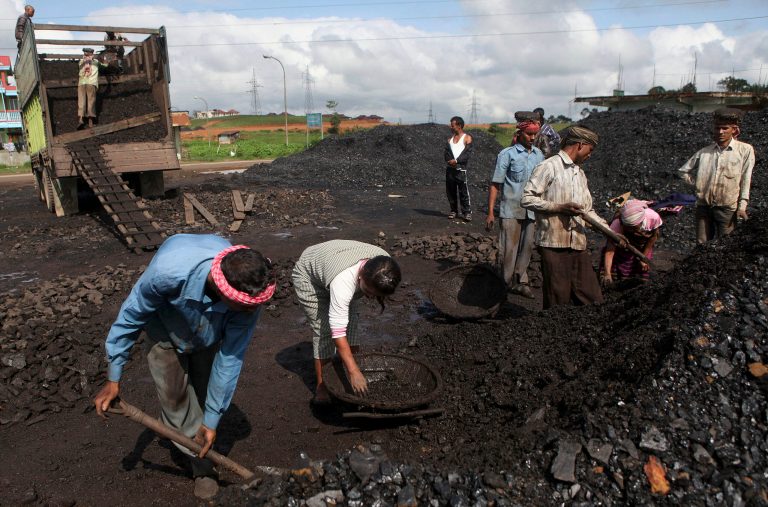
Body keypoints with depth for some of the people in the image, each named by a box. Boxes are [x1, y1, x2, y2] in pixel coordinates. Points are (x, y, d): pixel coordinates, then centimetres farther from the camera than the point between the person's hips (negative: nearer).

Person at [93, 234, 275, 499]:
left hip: (211, 335, 1)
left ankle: (204, 463, 27)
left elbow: (231, 357, -26)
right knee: (174, 398, -1)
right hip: (166, 331, -1)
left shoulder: (250, 294, -38)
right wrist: (113, 379, -15)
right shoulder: (168, 270, -46)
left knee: (205, 395, 4)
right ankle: (203, 466, 18)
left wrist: (212, 420, -17)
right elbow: (131, 317, -25)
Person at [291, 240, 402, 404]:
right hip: (308, 277, -6)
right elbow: (338, 332, -45)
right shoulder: (342, 281, -47)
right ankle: (321, 386, 1)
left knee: (352, 321, -1)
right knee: (324, 330, -12)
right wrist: (354, 372, -45)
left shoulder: (383, 264, -28)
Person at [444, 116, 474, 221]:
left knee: (464, 191, -8)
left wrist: (457, 161, -20)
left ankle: (467, 212, -4)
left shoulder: (467, 138, 2)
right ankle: (453, 210, 17)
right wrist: (450, 160, -14)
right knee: (450, 191, 7)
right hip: (450, 168, 5)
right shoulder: (450, 139, 18)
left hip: (461, 168, -5)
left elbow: (467, 153, -9)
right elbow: (446, 152, 6)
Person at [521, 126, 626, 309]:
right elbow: (526, 199, -12)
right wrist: (560, 207, -18)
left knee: (593, 300, 6)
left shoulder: (580, 173, 22)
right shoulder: (549, 167, -4)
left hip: (579, 246, 8)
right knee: (558, 301, -1)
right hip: (554, 245, -7)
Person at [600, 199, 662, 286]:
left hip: (642, 247, 2)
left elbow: (654, 236, -15)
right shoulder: (617, 224, -43)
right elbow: (610, 251, -45)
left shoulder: (653, 218, -38)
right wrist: (607, 273, -59)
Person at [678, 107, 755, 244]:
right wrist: (698, 183, 5)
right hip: (703, 206, 3)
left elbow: (746, 180, -2)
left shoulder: (745, 150, -1)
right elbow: (684, 171, 17)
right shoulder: (704, 152, 7)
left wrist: (742, 206, -6)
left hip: (727, 208, -3)